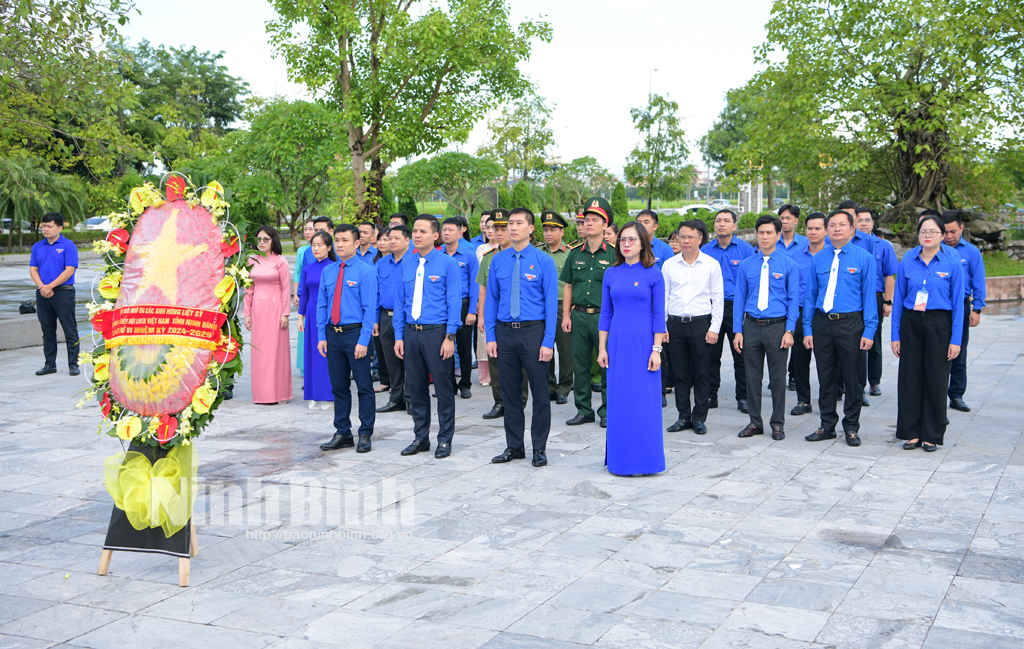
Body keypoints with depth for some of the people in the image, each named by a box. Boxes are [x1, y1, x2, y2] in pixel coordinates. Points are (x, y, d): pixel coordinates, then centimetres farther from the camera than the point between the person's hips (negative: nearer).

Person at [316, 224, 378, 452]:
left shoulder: (366, 271, -6)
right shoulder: (327, 271, 10)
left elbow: (370, 308, -9)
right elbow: (321, 305, 13)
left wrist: (363, 341, -15)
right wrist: (322, 336, 5)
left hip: (355, 333, -5)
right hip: (333, 333, 5)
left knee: (364, 386, 1)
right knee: (339, 387, 11)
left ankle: (365, 434, 10)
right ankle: (342, 434, 21)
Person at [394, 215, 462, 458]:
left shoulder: (447, 263, -4)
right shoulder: (406, 263, 9)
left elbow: (454, 302, -6)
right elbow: (400, 301, 12)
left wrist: (450, 337, -12)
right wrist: (399, 336, 6)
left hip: (437, 332, -4)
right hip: (411, 332, 4)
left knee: (443, 387, 1)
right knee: (415, 386, 10)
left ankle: (445, 439, 12)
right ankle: (421, 437, 22)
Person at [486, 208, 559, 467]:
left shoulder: (544, 261, -4)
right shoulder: (498, 260, 6)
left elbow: (551, 302, -6)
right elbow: (491, 299, 9)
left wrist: (548, 341, -12)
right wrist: (491, 336, 2)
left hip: (533, 331, -3)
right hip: (505, 332, 3)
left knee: (539, 392, 3)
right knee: (510, 392, 10)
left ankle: (539, 448, 15)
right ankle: (514, 446, 22)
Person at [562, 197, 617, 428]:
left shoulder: (614, 254, -1)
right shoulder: (575, 253, 11)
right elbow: (568, 286, 13)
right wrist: (566, 316, 6)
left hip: (604, 316, -4)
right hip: (578, 315, 4)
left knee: (607, 365, 0)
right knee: (580, 365, 7)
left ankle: (607, 411, 11)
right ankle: (584, 410, 17)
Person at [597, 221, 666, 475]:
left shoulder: (653, 274, -3)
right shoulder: (611, 274, 8)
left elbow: (659, 315, -4)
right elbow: (605, 313, 10)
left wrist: (656, 350, -9)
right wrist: (602, 348, 6)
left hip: (643, 344, -3)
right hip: (617, 344, 4)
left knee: (644, 401, -1)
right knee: (618, 401, 7)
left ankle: (644, 459, 10)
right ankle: (619, 458, 17)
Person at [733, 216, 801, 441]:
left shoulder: (788, 264, 0)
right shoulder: (746, 265, 6)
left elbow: (793, 299, -1)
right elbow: (740, 299, 7)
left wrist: (789, 331, -8)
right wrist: (738, 331, 2)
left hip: (777, 326, -2)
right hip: (752, 326, 2)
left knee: (778, 377, 4)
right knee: (752, 376, 7)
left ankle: (778, 423, 17)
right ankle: (755, 422, 19)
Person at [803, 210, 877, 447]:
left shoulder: (864, 258, -1)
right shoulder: (818, 259, 8)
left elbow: (869, 296, -3)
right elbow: (810, 295, 10)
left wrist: (869, 331, -9)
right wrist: (807, 330, 5)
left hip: (850, 324, -3)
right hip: (822, 323, 3)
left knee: (852, 379, 4)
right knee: (826, 378, 10)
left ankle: (851, 428, 17)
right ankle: (828, 426, 21)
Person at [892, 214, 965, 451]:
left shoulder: (953, 264, -3)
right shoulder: (907, 262, 2)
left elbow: (958, 303, -2)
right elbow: (898, 299, 6)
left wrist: (956, 340, -7)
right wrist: (895, 335, 4)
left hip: (939, 324, -2)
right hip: (911, 323, 2)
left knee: (936, 379, 3)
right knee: (909, 378, 3)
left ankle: (932, 436, 15)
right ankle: (912, 433, 15)